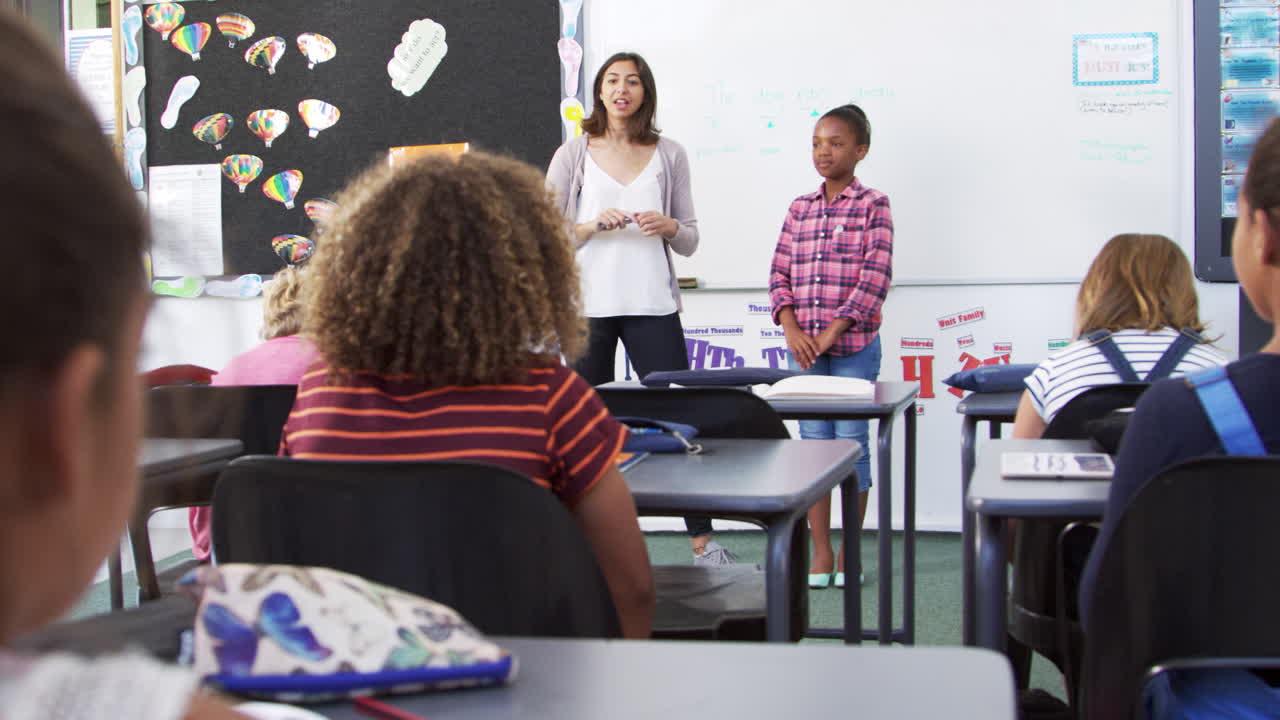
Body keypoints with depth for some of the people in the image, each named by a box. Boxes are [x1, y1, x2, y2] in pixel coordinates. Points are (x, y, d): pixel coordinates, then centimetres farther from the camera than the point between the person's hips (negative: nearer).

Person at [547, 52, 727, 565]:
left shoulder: (669, 156, 10)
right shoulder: (572, 156, 6)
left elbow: (690, 242, 12)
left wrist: (670, 227, -10)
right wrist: (594, 226, -14)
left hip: (652, 305, 1)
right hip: (588, 305, 0)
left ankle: (703, 543, 1)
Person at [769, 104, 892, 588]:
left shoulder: (873, 205, -2)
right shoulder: (799, 209, 11)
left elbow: (875, 278, -10)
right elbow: (779, 275, 8)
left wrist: (831, 332, -14)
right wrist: (792, 330, -8)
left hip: (854, 344, -4)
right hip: (804, 347, 4)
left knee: (851, 442, 1)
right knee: (813, 442, 6)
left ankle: (850, 553, 12)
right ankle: (820, 552, 13)